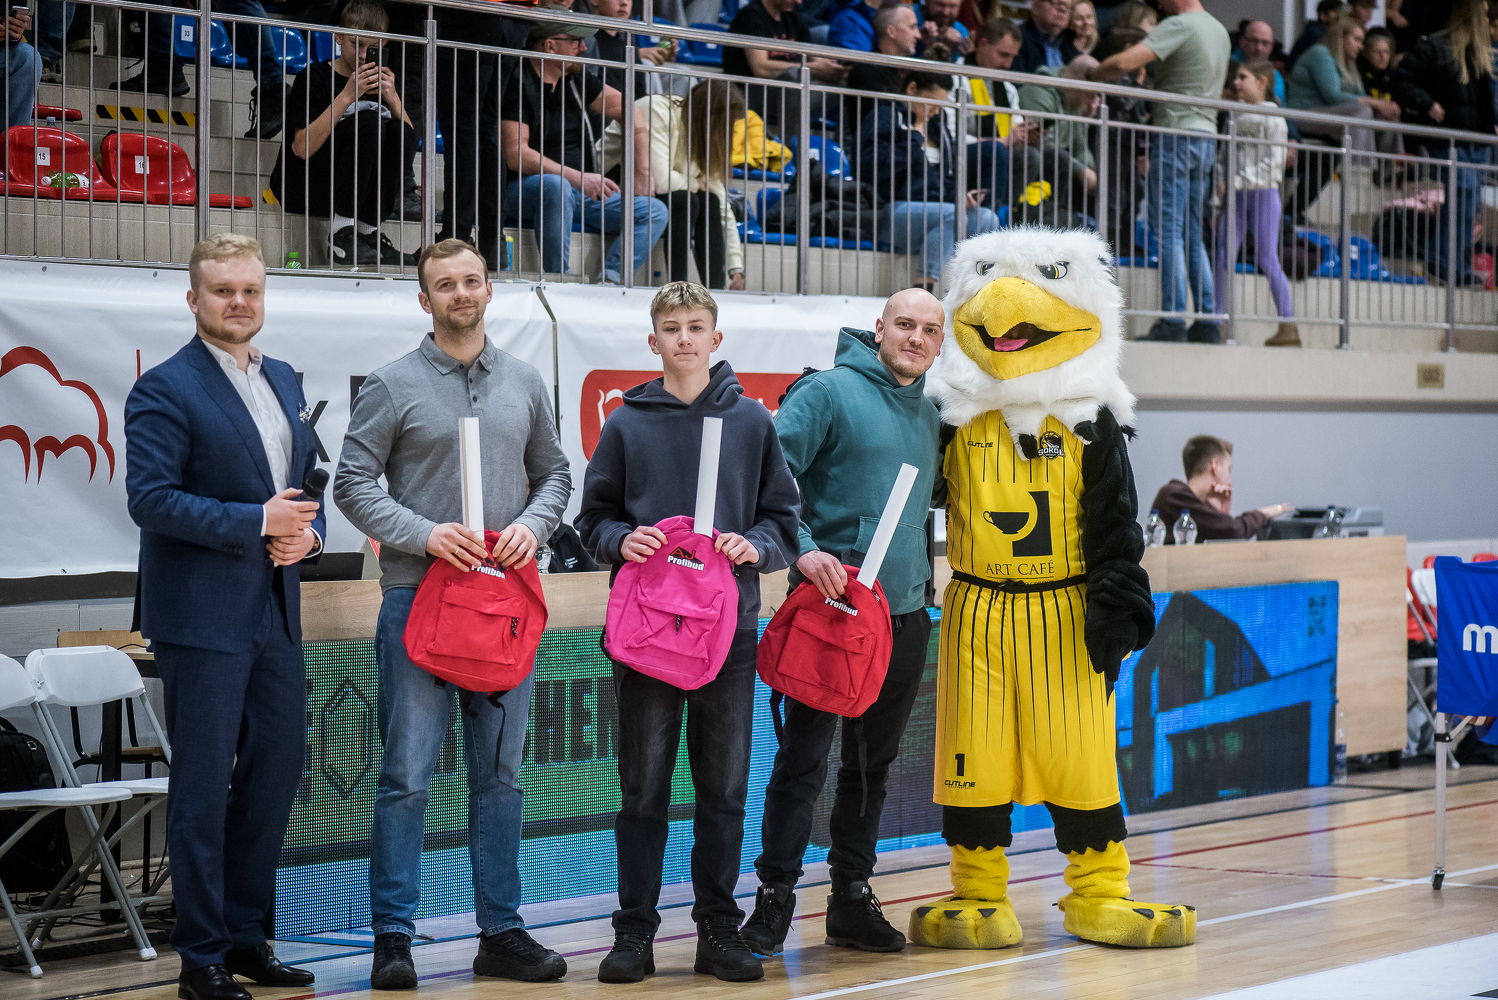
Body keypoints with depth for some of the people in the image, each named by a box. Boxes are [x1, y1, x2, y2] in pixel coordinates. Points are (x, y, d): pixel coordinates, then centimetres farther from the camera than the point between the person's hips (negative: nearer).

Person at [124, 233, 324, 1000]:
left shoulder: (284, 382, 14)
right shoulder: (164, 390, -9)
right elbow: (150, 499, -17)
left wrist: (308, 532, -2)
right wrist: (257, 523, -21)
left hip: (276, 613, 7)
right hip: (202, 617, -7)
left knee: (276, 772, 12)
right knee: (203, 786, -1)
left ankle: (247, 938, 24)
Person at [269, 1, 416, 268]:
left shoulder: (380, 79, 10)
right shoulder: (313, 78, -8)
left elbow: (409, 142, -1)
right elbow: (304, 148, -21)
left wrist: (393, 99, -17)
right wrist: (347, 96, -25)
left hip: (361, 192, 5)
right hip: (301, 185, -5)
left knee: (400, 132, -18)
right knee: (368, 121, -25)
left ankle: (367, 228, -13)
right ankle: (341, 231, -23)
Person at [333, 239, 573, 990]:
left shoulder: (525, 385, 11)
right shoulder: (394, 386, -1)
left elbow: (555, 473, 16)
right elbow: (353, 485, -3)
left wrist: (532, 525, -3)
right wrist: (423, 535, -14)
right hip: (418, 597, -4)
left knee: (500, 775, 9)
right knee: (407, 776, -4)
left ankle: (501, 933, 17)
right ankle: (393, 938, 3)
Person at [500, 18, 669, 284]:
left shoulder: (578, 79, 11)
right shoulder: (518, 83, -9)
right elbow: (516, 155, -19)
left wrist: (642, 172, 6)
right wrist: (577, 177, -25)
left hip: (582, 192, 7)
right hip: (526, 190, -7)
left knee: (656, 212, -7)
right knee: (556, 186, -42)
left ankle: (610, 279, -25)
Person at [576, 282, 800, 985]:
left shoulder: (751, 420, 8)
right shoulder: (627, 423, 6)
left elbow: (784, 518, 10)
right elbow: (592, 518, 9)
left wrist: (755, 545, -10)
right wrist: (622, 540, -11)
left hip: (729, 625, 1)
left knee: (724, 786, 5)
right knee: (644, 787, 3)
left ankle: (719, 926, 14)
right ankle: (635, 928, 10)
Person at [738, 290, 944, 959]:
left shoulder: (929, 416, 15)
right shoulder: (830, 392, -6)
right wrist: (801, 547, -23)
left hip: (905, 611, 7)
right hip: (832, 601, -7)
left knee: (873, 763, 12)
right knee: (804, 758, -6)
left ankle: (852, 896, 20)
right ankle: (775, 898, 0)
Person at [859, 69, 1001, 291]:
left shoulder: (935, 124, 24)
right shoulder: (885, 117, -2)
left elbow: (947, 177, 28)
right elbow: (873, 166, -20)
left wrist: (960, 195, 4)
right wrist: (914, 139, -10)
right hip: (892, 212, -8)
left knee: (987, 219, -14)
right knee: (951, 215, -33)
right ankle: (925, 287, -38)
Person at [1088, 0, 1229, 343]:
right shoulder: (1220, 30, 16)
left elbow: (1125, 63, -23)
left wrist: (1090, 73, -5)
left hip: (1176, 135, -8)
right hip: (1206, 136, 8)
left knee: (1170, 231, -8)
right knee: (1192, 234, 11)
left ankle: (1172, 322, -12)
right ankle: (1207, 323, 7)